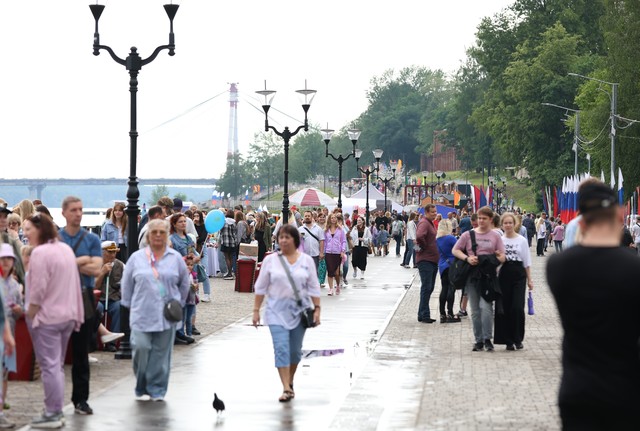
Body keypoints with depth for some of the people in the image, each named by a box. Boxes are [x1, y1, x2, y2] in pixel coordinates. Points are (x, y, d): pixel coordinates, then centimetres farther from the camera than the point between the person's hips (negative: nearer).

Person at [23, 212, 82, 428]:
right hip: (68, 314, 9)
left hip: (46, 317, -9)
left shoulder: (40, 253, -16)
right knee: (57, 365, 14)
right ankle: (57, 411, 18)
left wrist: (29, 317, -10)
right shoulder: (66, 249, 11)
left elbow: (38, 290, -19)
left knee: (49, 365, -4)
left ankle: (52, 414, -2)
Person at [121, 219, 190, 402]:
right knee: (141, 348, -10)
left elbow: (184, 283, 15)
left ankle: (157, 390, 10)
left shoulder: (176, 258, 6)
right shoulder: (136, 258, 6)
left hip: (166, 316, 1)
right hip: (142, 315, -1)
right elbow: (127, 284, 12)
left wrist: (177, 304, 11)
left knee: (161, 353, 1)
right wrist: (130, 305, 10)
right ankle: (141, 388, 7)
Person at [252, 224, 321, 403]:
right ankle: (287, 389, -15)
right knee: (281, 348, -12)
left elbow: (313, 287, 4)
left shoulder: (306, 260, 3)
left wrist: (317, 309, -2)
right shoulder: (270, 260, 1)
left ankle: (290, 382, 30)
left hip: (299, 311, 2)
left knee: (295, 350, 10)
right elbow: (261, 287, 3)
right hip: (277, 311, -2)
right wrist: (256, 310, 1)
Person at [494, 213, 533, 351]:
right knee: (505, 308, 1)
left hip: (519, 275, -1)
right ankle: (508, 340, 10)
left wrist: (529, 279, 5)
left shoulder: (522, 240, 4)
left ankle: (518, 339, 2)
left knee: (517, 308, -10)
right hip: (504, 274, 1)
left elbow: (527, 262, 7)